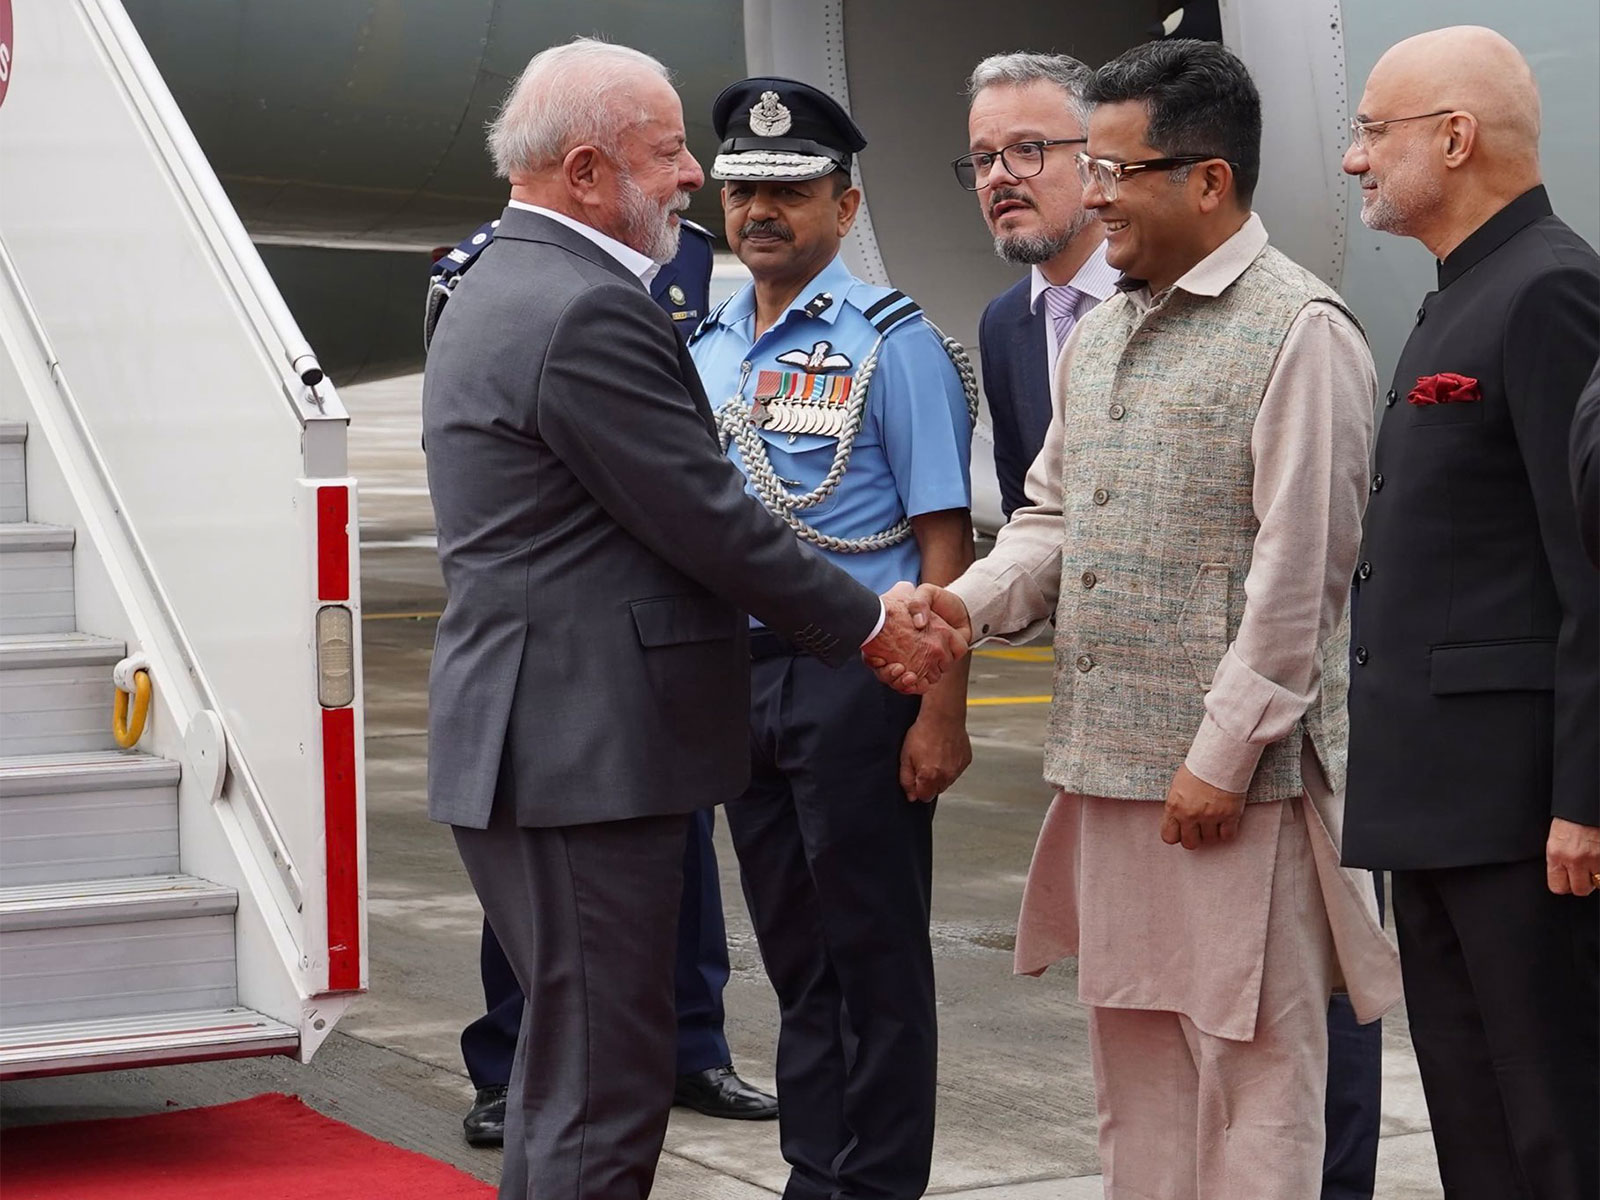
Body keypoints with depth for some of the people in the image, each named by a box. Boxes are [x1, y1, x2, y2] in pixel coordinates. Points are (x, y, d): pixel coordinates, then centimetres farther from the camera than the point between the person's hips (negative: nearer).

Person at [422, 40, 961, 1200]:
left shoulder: (500, 290, 15)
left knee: (567, 1052, 20)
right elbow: (711, 523, -16)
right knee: (603, 1079, -5)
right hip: (585, 752, -11)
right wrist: (871, 623, -3)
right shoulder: (590, 312, -18)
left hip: (531, 743, 11)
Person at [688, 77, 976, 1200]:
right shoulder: (708, 346, 11)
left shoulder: (890, 339, -7)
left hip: (856, 679, -6)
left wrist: (942, 709, -16)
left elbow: (944, 538, -10)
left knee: (875, 953, 1)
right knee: (794, 951, 14)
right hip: (740, 676, 6)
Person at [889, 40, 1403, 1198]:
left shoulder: (1300, 332, -11)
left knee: (1249, 1066, -1)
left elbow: (1297, 572, -15)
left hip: (1234, 774, -8)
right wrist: (969, 602, 0)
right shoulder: (1097, 337, 15)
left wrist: (1224, 756, -16)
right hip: (1108, 768, 8)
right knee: (1134, 1061, 15)